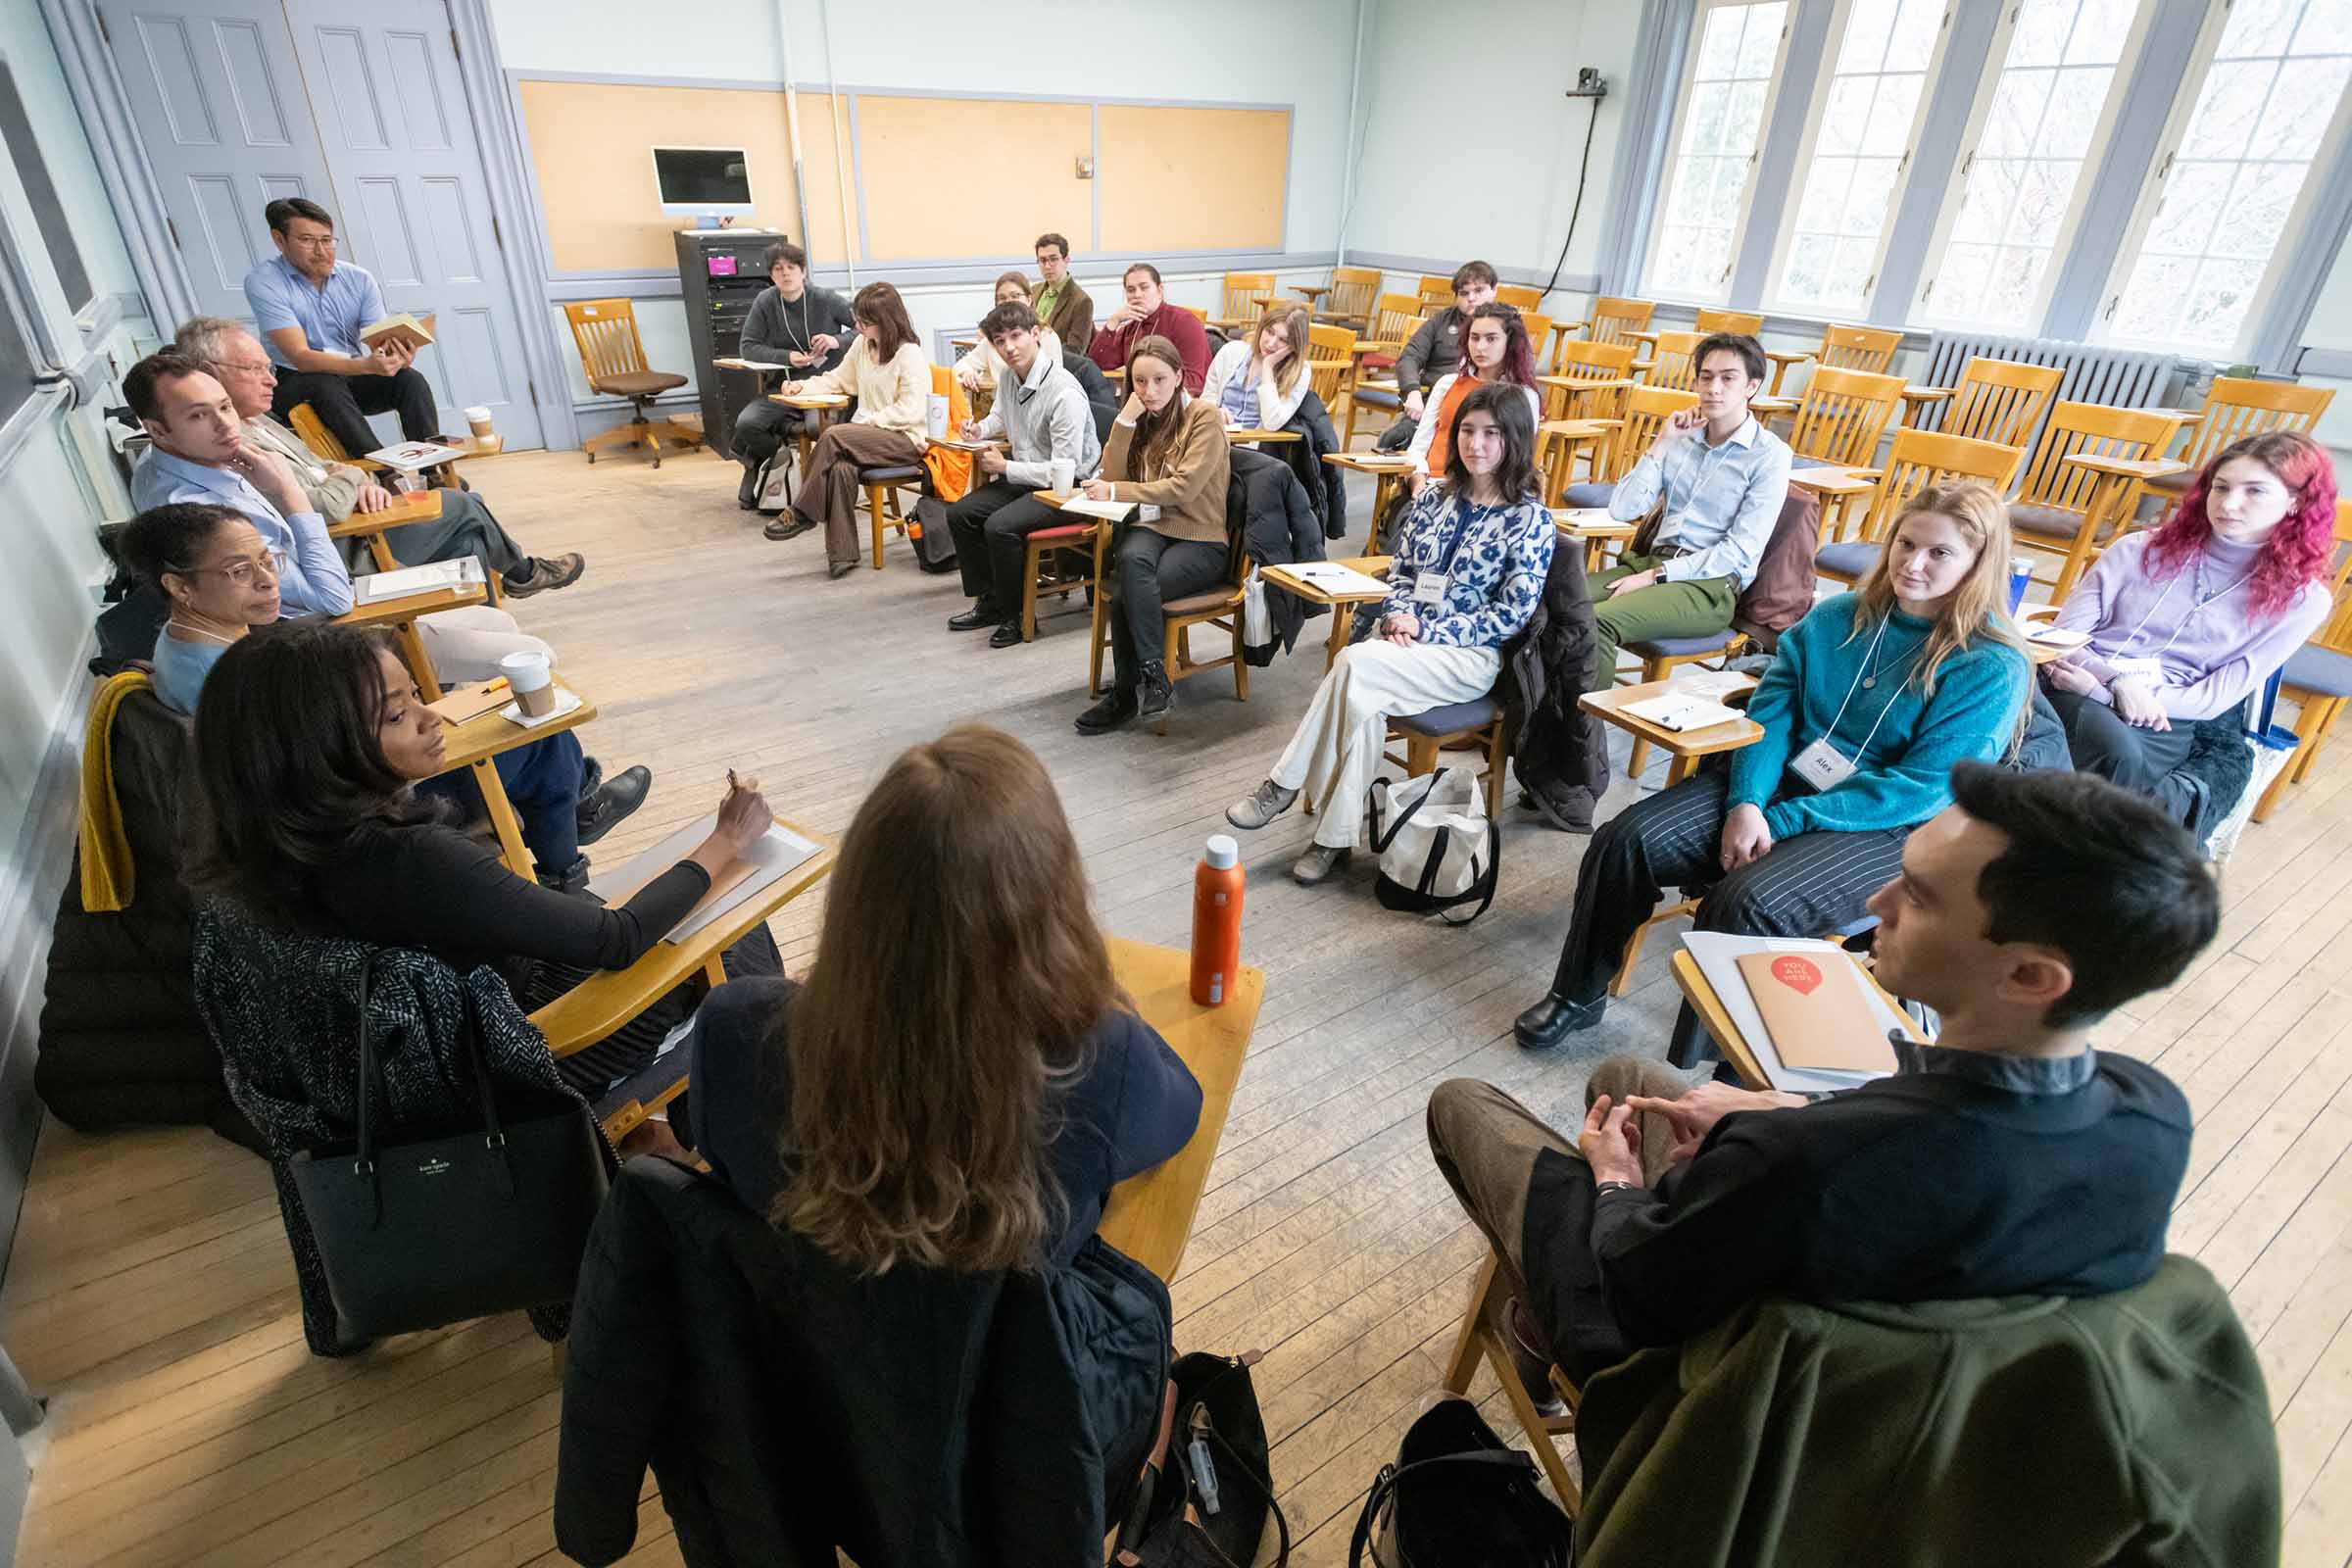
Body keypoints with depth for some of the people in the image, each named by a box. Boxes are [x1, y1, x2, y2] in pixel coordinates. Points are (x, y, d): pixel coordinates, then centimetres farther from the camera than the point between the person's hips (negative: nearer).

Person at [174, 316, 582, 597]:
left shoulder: (254, 422, 9)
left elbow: (319, 469, 19)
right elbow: (326, 508, -28)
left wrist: (362, 484, -4)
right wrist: (351, 478, -5)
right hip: (340, 559, -10)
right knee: (461, 506, 1)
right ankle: (522, 573, 29)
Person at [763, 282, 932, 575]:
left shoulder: (910, 355, -10)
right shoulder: (861, 344, 11)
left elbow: (910, 411, -16)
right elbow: (838, 379, 24)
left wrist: (869, 421, -17)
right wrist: (804, 385, 8)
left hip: (906, 439, -6)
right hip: (870, 434, 6)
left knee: (833, 436, -28)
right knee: (841, 468, -28)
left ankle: (802, 514, -15)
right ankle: (841, 552, -24)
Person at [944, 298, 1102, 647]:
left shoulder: (1065, 392, -24)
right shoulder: (1008, 375, 2)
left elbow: (1063, 470, -24)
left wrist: (1005, 468, -17)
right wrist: (980, 429, 5)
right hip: (1025, 475, 9)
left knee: (1000, 526, -28)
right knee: (960, 513, 1)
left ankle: (1014, 616, -8)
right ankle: (989, 602, 14)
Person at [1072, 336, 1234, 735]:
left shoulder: (1205, 416, -4)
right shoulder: (1140, 418, 14)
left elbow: (1184, 487, -16)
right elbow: (1112, 477, 2)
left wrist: (1116, 492, -15)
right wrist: (1125, 420, -7)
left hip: (1200, 540, -4)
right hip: (1150, 527, 4)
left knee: (1125, 595, -30)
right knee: (1131, 560, -34)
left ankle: (1127, 694, -17)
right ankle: (1154, 677, -29)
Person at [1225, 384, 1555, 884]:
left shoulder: (1530, 519, -4)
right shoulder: (1434, 499, 11)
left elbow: (1512, 613, -9)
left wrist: (1427, 629, -14)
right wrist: (1397, 618, -7)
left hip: (1470, 656, -4)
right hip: (1405, 641, 4)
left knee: (1354, 663, -30)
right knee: (1363, 699, -30)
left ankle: (1283, 785, -18)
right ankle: (1335, 838, -25)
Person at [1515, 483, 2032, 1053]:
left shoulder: (1994, 667, -9)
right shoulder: (1835, 619, 6)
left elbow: (1922, 789, -15)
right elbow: (1769, 715, 1)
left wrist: (1782, 821, -20)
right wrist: (1747, 802, -18)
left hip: (1882, 829, -4)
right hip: (1780, 786, 5)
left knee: (1745, 904, -32)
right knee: (1626, 840, -16)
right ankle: (1578, 994, 3)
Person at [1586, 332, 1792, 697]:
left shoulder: (1770, 455, -1)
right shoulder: (1682, 437, 13)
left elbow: (1741, 552, -8)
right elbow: (1622, 510, 4)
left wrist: (1655, 576, -14)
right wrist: (1661, 444, -2)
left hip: (1712, 585, -5)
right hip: (1653, 560, 5)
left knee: (1596, 620, -33)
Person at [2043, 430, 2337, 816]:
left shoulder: (2300, 599, 9)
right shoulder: (2140, 550, 10)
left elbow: (2218, 697, 1)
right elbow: (2062, 635, 6)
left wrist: (2102, 691, -13)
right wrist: (2119, 679, -15)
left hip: (2169, 720, 0)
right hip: (2079, 687, 0)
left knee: (2123, 755, -35)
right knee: (2116, 750, -35)